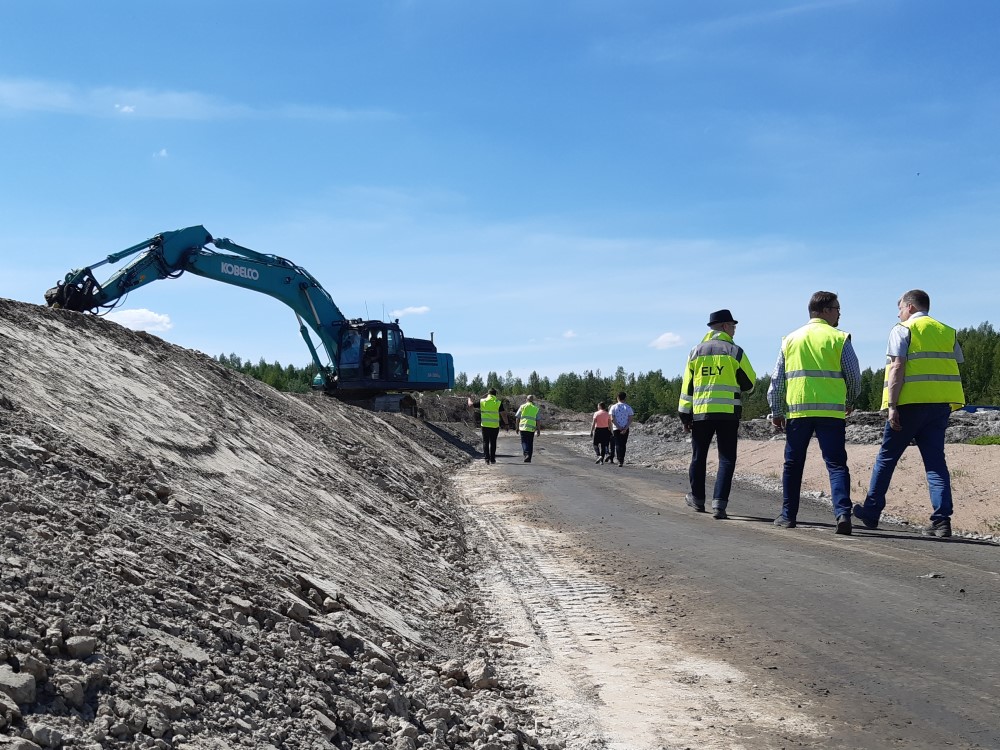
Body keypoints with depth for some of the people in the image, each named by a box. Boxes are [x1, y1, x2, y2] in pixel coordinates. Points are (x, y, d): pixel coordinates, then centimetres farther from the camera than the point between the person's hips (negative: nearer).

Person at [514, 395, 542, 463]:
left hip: (523, 427, -1)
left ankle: (526, 454, -21)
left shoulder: (522, 406, 5)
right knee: (530, 443, 10)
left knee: (524, 442, 2)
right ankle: (529, 459, 12)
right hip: (531, 428, 1)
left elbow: (517, 417, 3)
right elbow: (538, 420, 4)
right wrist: (538, 430, 9)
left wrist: (517, 427, 11)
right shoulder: (536, 408, 7)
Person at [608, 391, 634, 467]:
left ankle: (620, 461, -13)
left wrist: (619, 427, -7)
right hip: (625, 429, 1)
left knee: (618, 444, 1)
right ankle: (622, 460, 15)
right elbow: (630, 420, -7)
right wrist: (625, 429, -11)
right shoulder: (628, 408, 0)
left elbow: (612, 419, -9)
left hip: (616, 429, -1)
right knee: (623, 444, 12)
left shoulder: (613, 407, -2)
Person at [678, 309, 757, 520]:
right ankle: (719, 503, -11)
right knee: (726, 459, 0)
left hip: (701, 412, 3)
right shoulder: (734, 351, -1)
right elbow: (749, 382, 4)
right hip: (728, 412, -3)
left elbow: (687, 385, 7)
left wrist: (685, 415, 10)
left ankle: (697, 498, 29)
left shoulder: (696, 352, 8)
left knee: (699, 457, 17)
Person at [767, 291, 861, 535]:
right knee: (836, 464, -1)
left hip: (797, 410, 2)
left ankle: (788, 515, 17)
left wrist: (776, 411, 15)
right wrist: (849, 402, 20)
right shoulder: (839, 339, 1)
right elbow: (854, 377, 2)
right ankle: (843, 513, -15)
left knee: (793, 465, 13)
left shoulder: (791, 339, 10)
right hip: (831, 411, -2)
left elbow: (777, 379, 9)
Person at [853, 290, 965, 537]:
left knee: (886, 457, 8)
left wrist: (892, 406, -15)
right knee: (935, 461, 4)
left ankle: (871, 512, 16)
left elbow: (897, 368, -12)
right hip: (941, 405, 5)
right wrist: (947, 404, 18)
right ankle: (942, 520, -6)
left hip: (910, 404, -5)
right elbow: (956, 369, 13)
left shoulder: (902, 330, -1)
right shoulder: (948, 332, 16)